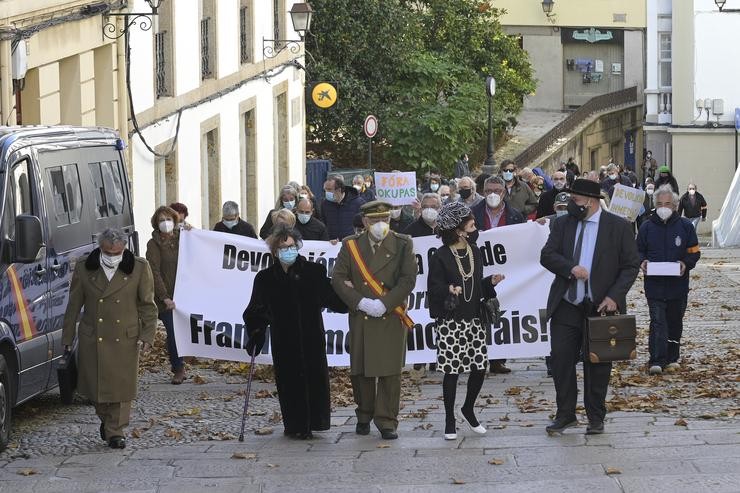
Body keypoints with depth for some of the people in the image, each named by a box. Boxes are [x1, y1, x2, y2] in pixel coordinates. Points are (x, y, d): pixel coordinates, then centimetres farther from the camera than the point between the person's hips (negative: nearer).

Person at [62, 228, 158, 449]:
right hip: (92, 340, 1)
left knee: (121, 387, 0)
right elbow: (73, 306, 8)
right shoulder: (84, 270, 2)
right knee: (96, 385, 5)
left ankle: (116, 431, 11)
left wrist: (147, 335, -5)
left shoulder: (140, 268, -1)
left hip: (125, 339, -1)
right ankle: (105, 419, 31)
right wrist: (67, 338, 8)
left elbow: (148, 305, 3)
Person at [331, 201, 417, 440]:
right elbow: (338, 279, 1)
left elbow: (408, 280, -3)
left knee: (390, 371, -4)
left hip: (391, 318, -1)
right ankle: (364, 416, 22)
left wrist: (384, 304, -13)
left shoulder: (403, 245, 4)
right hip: (360, 318, 1)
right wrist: (360, 302, -12)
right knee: (360, 370, 6)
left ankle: (387, 421, 2)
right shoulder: (350, 245, 7)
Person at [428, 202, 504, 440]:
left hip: (473, 318, 6)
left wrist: (491, 282, 1)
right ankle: (450, 420, 10)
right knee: (451, 370, -2)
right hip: (450, 321, -6)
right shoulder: (441, 257, -9)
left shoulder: (474, 252, 10)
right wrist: (449, 290, -29)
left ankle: (469, 409, 26)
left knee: (480, 367, 3)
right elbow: (433, 288, -10)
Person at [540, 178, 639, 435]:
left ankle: (596, 418, 17)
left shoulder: (619, 227, -3)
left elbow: (631, 266, -3)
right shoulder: (562, 224, 7)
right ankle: (565, 414, 9)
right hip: (566, 306, 3)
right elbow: (547, 255, 1)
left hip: (601, 307, -3)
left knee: (597, 364, 6)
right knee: (560, 358, -2)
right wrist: (570, 268, -18)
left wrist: (614, 296, -14)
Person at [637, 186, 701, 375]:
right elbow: (639, 251, 12)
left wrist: (686, 263, -15)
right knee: (657, 322, -11)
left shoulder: (685, 226, 3)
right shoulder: (647, 227, 5)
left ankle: (672, 358, 24)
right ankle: (657, 361, -15)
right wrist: (642, 261, -11)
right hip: (654, 285, -1)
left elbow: (694, 252, 5)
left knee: (674, 323, 11)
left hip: (678, 284, 1)